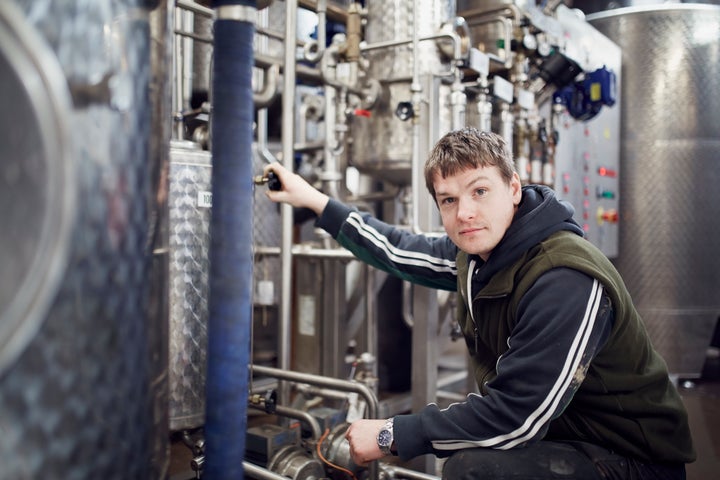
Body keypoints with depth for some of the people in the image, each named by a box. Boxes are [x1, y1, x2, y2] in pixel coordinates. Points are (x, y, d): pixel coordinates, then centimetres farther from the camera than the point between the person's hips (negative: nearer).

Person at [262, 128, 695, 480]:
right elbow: (401, 252, 14)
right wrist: (316, 201, 18)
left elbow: (513, 418, -29)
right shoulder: (476, 253, -3)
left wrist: (391, 436, -20)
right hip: (554, 432, 8)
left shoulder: (566, 281, -29)